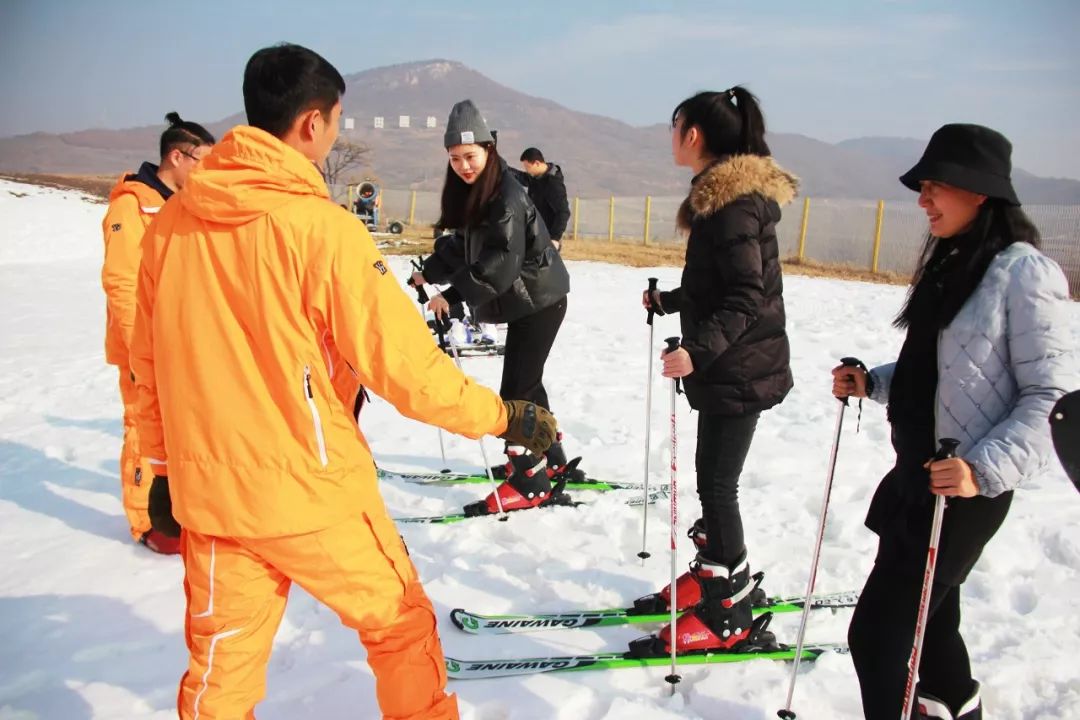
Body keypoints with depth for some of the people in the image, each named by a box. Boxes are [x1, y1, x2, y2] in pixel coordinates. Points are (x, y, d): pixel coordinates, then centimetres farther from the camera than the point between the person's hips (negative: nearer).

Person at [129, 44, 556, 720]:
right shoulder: (322, 227, -17)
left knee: (222, 663, 19)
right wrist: (503, 416, -4)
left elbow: (149, 367, 8)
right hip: (313, 488, -5)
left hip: (209, 490, 6)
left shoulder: (171, 222, 0)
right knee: (401, 624, 17)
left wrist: (165, 470, 20)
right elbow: (403, 364, -16)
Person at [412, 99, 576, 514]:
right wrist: (429, 273, -1)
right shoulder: (470, 194, 6)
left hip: (540, 299, -9)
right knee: (527, 385, 17)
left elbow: (500, 264, -29)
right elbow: (462, 244, 11)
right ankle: (554, 461, 32)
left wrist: (453, 296, -29)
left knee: (515, 391, -8)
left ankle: (531, 482, 2)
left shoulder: (508, 198, -23)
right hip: (522, 300, 9)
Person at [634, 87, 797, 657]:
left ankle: (730, 616, 10)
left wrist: (698, 350, -34)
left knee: (716, 484, -3)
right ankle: (712, 577, 33)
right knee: (712, 479, 18)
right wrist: (668, 301, 31)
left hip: (740, 370, -10)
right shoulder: (723, 194, 13)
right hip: (727, 366, 10)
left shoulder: (733, 202, -18)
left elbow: (746, 296, -24)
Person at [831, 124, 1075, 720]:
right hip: (917, 475, 9)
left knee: (876, 632, -4)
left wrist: (986, 469, -28)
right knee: (927, 621, 25)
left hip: (962, 492, -9)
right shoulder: (950, 262, 10)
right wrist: (871, 384, 4)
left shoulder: (1023, 272, -16)